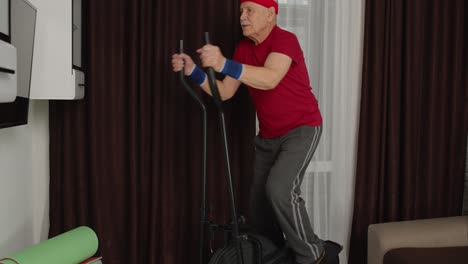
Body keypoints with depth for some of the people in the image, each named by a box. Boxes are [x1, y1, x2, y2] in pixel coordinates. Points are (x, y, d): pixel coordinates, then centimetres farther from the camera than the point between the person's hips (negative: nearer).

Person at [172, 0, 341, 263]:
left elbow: (270, 79, -37)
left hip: (301, 129, -7)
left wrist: (224, 65, -48)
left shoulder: (285, 39, -18)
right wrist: (193, 71, -13)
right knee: (259, 199, 8)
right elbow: (224, 92, 1)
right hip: (268, 135, 8)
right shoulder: (244, 48, 5)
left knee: (280, 189, -25)